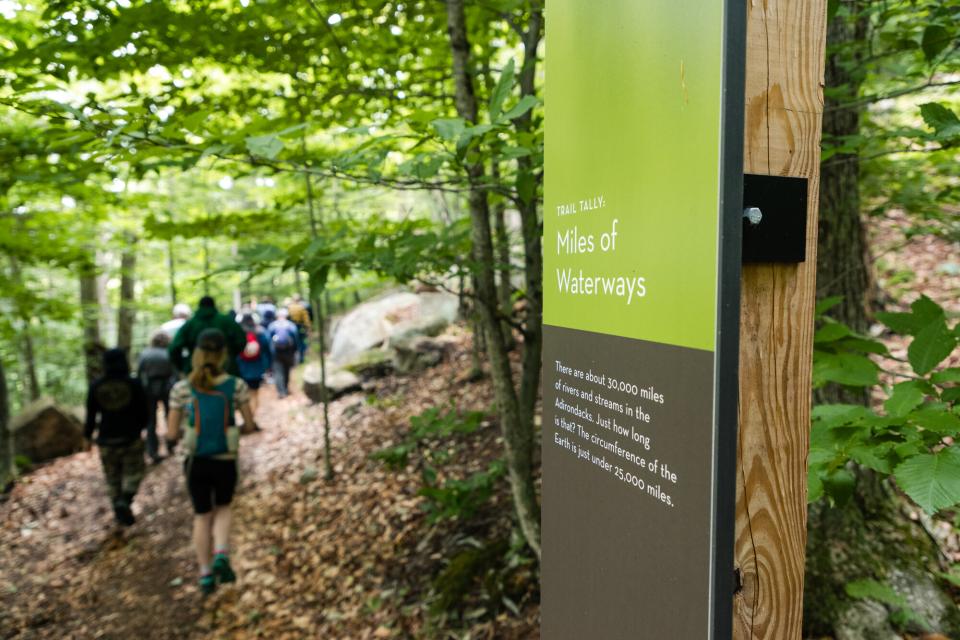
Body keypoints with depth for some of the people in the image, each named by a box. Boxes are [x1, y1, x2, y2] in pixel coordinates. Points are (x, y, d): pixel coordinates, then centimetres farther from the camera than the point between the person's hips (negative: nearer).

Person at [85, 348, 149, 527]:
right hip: (131, 438, -2)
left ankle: (120, 515, 20)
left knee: (112, 478, 15)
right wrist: (139, 427, 17)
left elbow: (91, 415, -1)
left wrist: (87, 436, 14)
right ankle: (125, 501, -13)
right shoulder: (133, 385, -9)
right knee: (133, 473, 12)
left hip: (106, 440, 2)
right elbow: (143, 413, -3)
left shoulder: (96, 387, -5)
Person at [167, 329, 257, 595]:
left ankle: (206, 574, 23)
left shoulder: (181, 388, -9)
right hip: (225, 462, 0)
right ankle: (221, 555, 2)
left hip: (196, 462, 1)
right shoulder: (237, 386, -11)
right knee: (222, 509, 24)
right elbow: (250, 424, -3)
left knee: (202, 517, 20)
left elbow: (172, 433, -4)